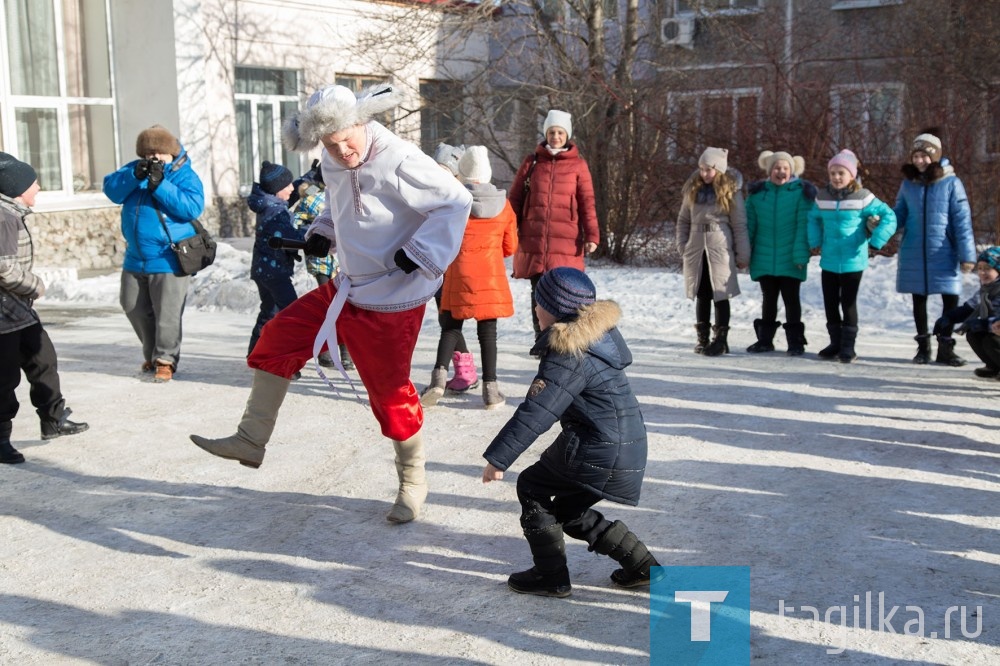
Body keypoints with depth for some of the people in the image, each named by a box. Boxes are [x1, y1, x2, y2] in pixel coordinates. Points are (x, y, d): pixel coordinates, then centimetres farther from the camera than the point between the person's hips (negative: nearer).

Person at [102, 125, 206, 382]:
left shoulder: (185, 175, -8)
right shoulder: (135, 169, 8)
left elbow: (192, 207, -23)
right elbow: (111, 190, -3)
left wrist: (160, 185, -27)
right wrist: (134, 175, -19)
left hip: (168, 260, -6)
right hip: (135, 257, 6)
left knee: (167, 314, -5)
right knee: (134, 308, 17)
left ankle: (165, 360, 8)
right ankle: (151, 353, 34)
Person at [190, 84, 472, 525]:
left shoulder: (400, 163, -22)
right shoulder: (334, 165, 3)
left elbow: (456, 201, -18)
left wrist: (421, 253, -23)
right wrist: (323, 232, 4)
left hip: (391, 301, -8)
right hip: (345, 289, 8)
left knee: (390, 393, 1)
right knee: (277, 338, 6)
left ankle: (412, 483, 23)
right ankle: (251, 440, 18)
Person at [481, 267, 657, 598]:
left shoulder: (569, 357, -20)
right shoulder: (600, 332, 9)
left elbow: (535, 413, -23)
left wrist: (497, 457, -19)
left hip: (599, 453, -9)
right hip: (628, 449, 9)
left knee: (531, 486, 6)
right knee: (569, 511, 21)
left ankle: (551, 576, 10)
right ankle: (641, 564, 21)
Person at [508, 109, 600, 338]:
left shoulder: (578, 165, 5)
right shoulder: (532, 162, 9)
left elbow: (587, 203, 1)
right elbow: (515, 198, 10)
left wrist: (591, 235, -9)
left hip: (566, 241, -2)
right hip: (533, 240, 2)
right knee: (539, 291, 6)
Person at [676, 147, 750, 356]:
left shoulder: (730, 191, -2)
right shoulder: (693, 189, 9)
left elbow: (739, 225, -2)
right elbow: (683, 220, 13)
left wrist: (742, 254, -3)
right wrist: (682, 245, 2)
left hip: (720, 248, -4)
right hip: (696, 247, 4)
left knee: (720, 294, -1)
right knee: (701, 294, 8)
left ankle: (721, 339, 4)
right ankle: (702, 338, 14)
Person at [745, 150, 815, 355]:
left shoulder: (801, 192, -5)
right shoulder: (757, 193, 5)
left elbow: (803, 226, -10)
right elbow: (749, 225, 6)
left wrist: (801, 255, -16)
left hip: (789, 260, -3)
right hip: (764, 259, 3)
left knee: (791, 299, 5)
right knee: (768, 299, 13)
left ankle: (795, 341, 13)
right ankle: (765, 339, 23)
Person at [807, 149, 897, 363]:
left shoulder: (863, 197, -11)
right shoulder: (822, 197, 1)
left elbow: (889, 217, -10)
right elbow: (813, 219, 17)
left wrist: (875, 241, -16)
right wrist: (815, 242, 7)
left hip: (853, 261, -4)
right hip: (829, 261, 4)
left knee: (848, 303, 2)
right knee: (830, 303, 11)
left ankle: (848, 346, 12)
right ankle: (835, 343, 25)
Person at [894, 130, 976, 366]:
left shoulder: (951, 183, -5)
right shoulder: (908, 184, 4)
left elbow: (962, 221, -7)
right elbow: (899, 216, 10)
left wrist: (967, 254, -11)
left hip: (943, 253, -3)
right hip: (913, 254, 3)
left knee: (950, 299, 2)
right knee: (918, 299, 11)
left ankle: (945, 347, 18)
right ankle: (923, 346, 25)